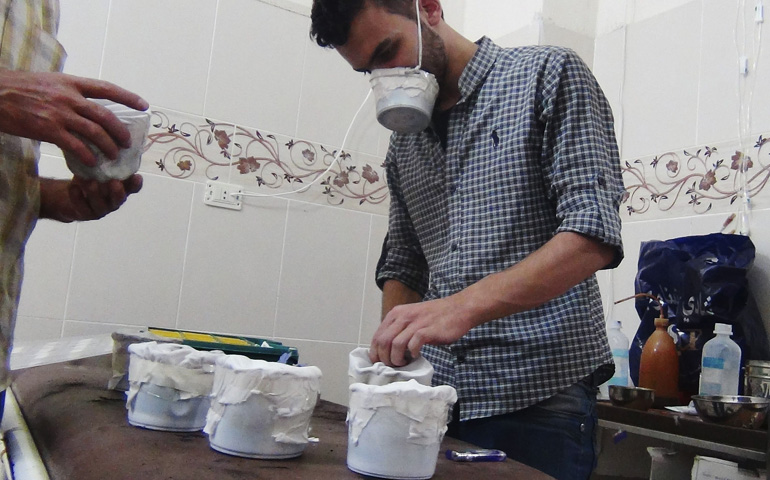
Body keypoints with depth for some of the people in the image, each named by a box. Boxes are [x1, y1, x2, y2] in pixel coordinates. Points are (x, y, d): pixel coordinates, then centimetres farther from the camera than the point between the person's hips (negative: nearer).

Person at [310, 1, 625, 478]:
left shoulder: (548, 75, -4)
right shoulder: (403, 140, 13)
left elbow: (593, 235, -16)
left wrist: (462, 307, -27)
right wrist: (390, 351, 1)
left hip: (539, 398, -5)